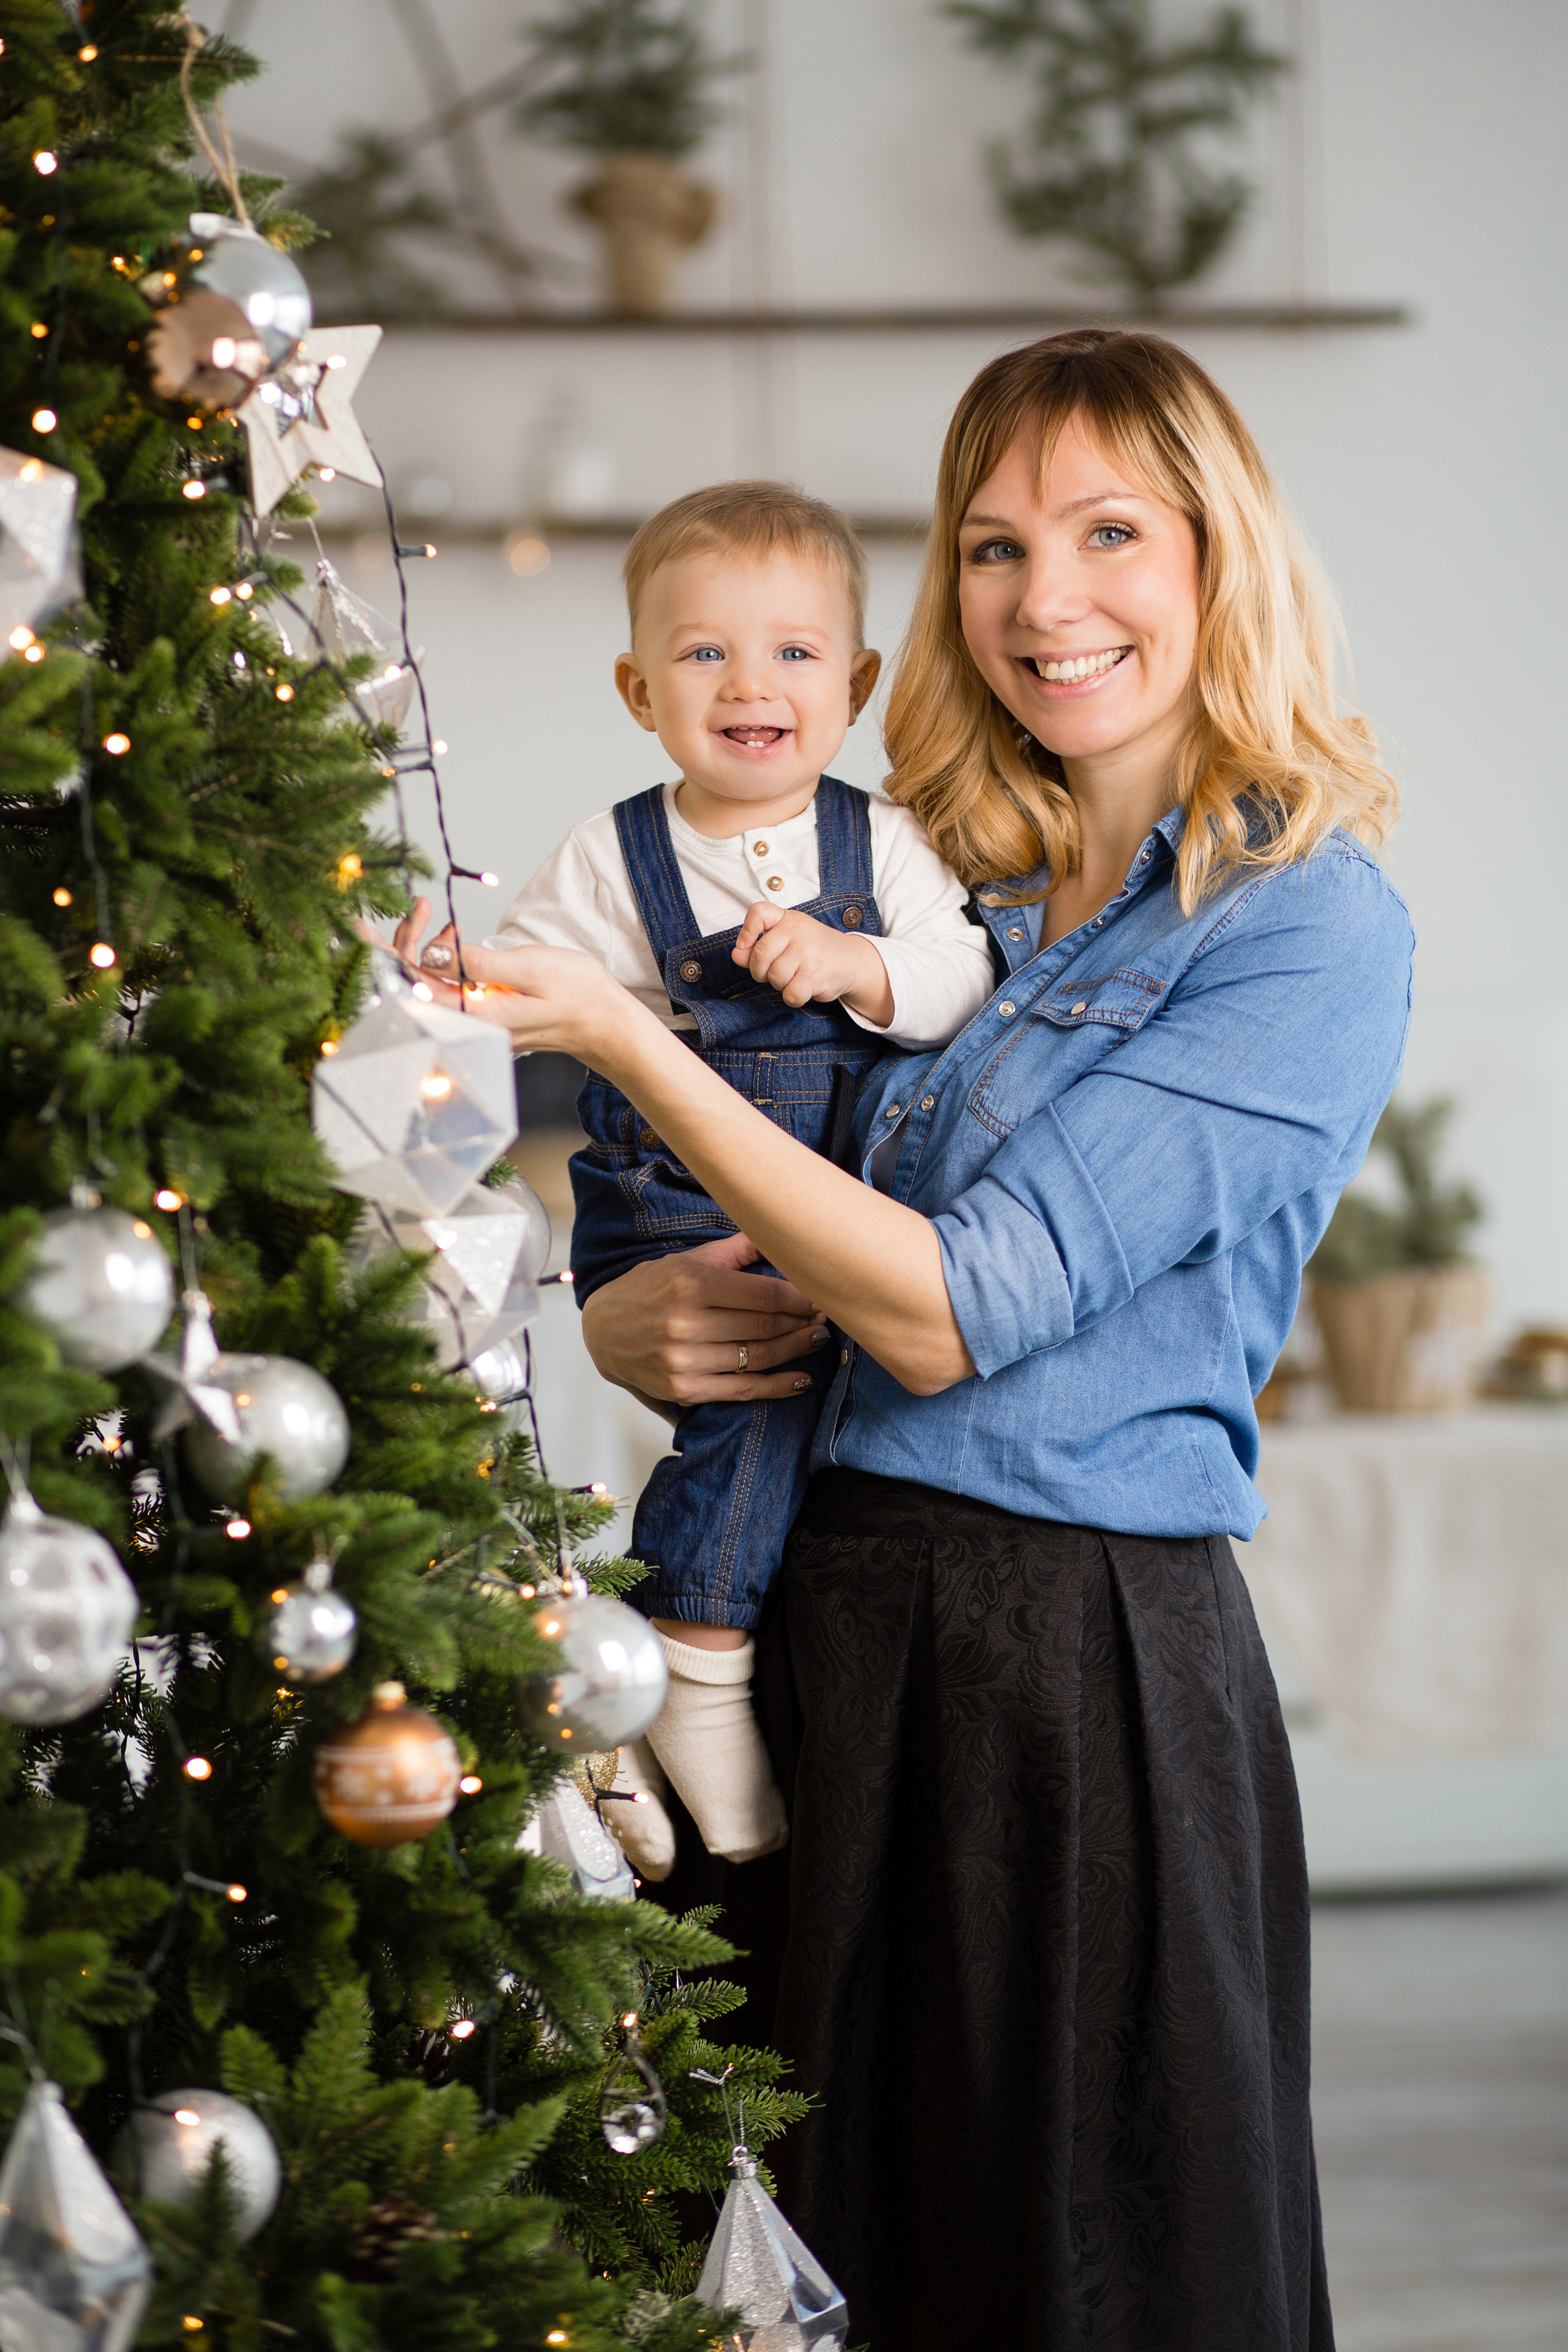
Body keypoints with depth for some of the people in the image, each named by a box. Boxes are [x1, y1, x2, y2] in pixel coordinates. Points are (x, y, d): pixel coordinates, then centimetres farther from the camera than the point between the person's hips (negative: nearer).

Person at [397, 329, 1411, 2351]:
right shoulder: (943, 882, 12)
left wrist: (618, 1036, -18)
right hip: (831, 1627, 6)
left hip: (1097, 1664, -6)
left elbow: (953, 1312, -16)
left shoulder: (1308, 927, -8)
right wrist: (632, 1323, -7)